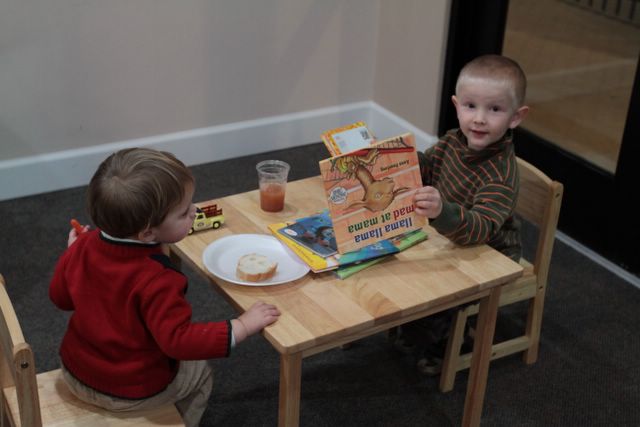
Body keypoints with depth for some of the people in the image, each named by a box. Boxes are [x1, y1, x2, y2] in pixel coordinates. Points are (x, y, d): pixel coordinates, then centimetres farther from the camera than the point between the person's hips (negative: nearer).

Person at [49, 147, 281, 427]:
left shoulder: (83, 245, -16)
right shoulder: (155, 281, -36)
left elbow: (60, 297, 0)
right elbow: (179, 341, -33)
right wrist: (243, 326, -28)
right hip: (130, 392, -6)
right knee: (199, 373, 21)